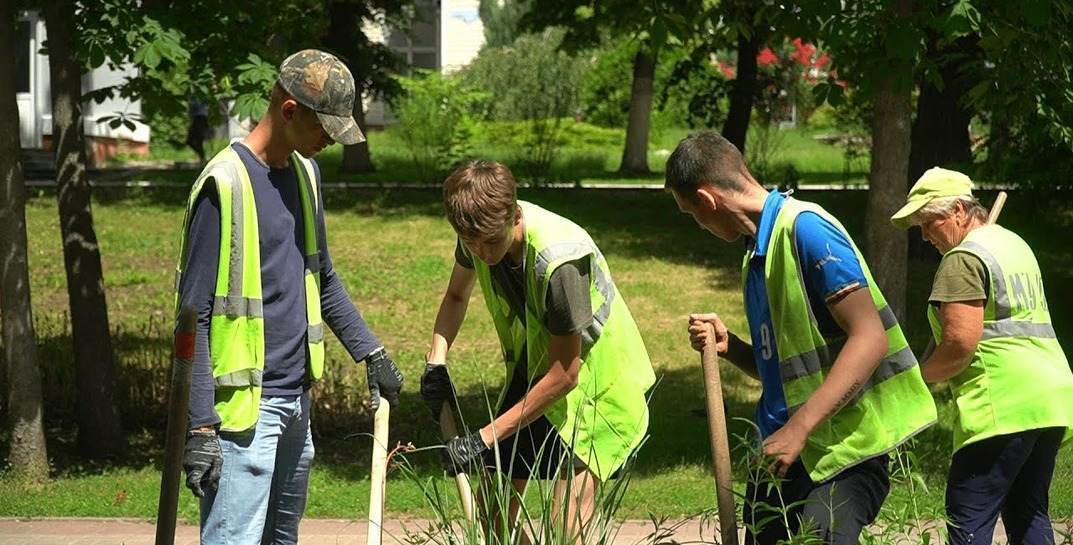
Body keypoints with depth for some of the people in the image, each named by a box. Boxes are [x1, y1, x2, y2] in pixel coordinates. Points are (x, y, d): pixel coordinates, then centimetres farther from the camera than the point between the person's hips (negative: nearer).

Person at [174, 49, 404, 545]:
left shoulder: (304, 173, 13)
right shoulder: (226, 185, -13)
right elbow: (194, 314, -15)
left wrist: (371, 353, 20)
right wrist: (201, 427, -19)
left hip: (296, 403, 9)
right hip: (244, 408, -8)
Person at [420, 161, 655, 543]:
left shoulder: (559, 260, -34)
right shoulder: (481, 231, -13)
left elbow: (564, 375, -26)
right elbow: (457, 296, 12)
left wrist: (486, 438, -23)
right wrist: (436, 361, -6)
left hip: (598, 382, -7)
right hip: (533, 371, 7)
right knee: (492, 504, 6)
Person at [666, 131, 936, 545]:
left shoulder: (804, 228, -11)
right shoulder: (757, 255, 16)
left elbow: (869, 337, -19)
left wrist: (799, 427, -24)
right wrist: (727, 346, 5)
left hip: (842, 455, -9)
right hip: (782, 453, 9)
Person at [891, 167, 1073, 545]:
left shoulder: (963, 259, -9)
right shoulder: (1014, 243, 21)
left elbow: (959, 343, -18)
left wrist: (921, 376, -1)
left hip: (1004, 404, -10)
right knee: (1028, 512, 16)